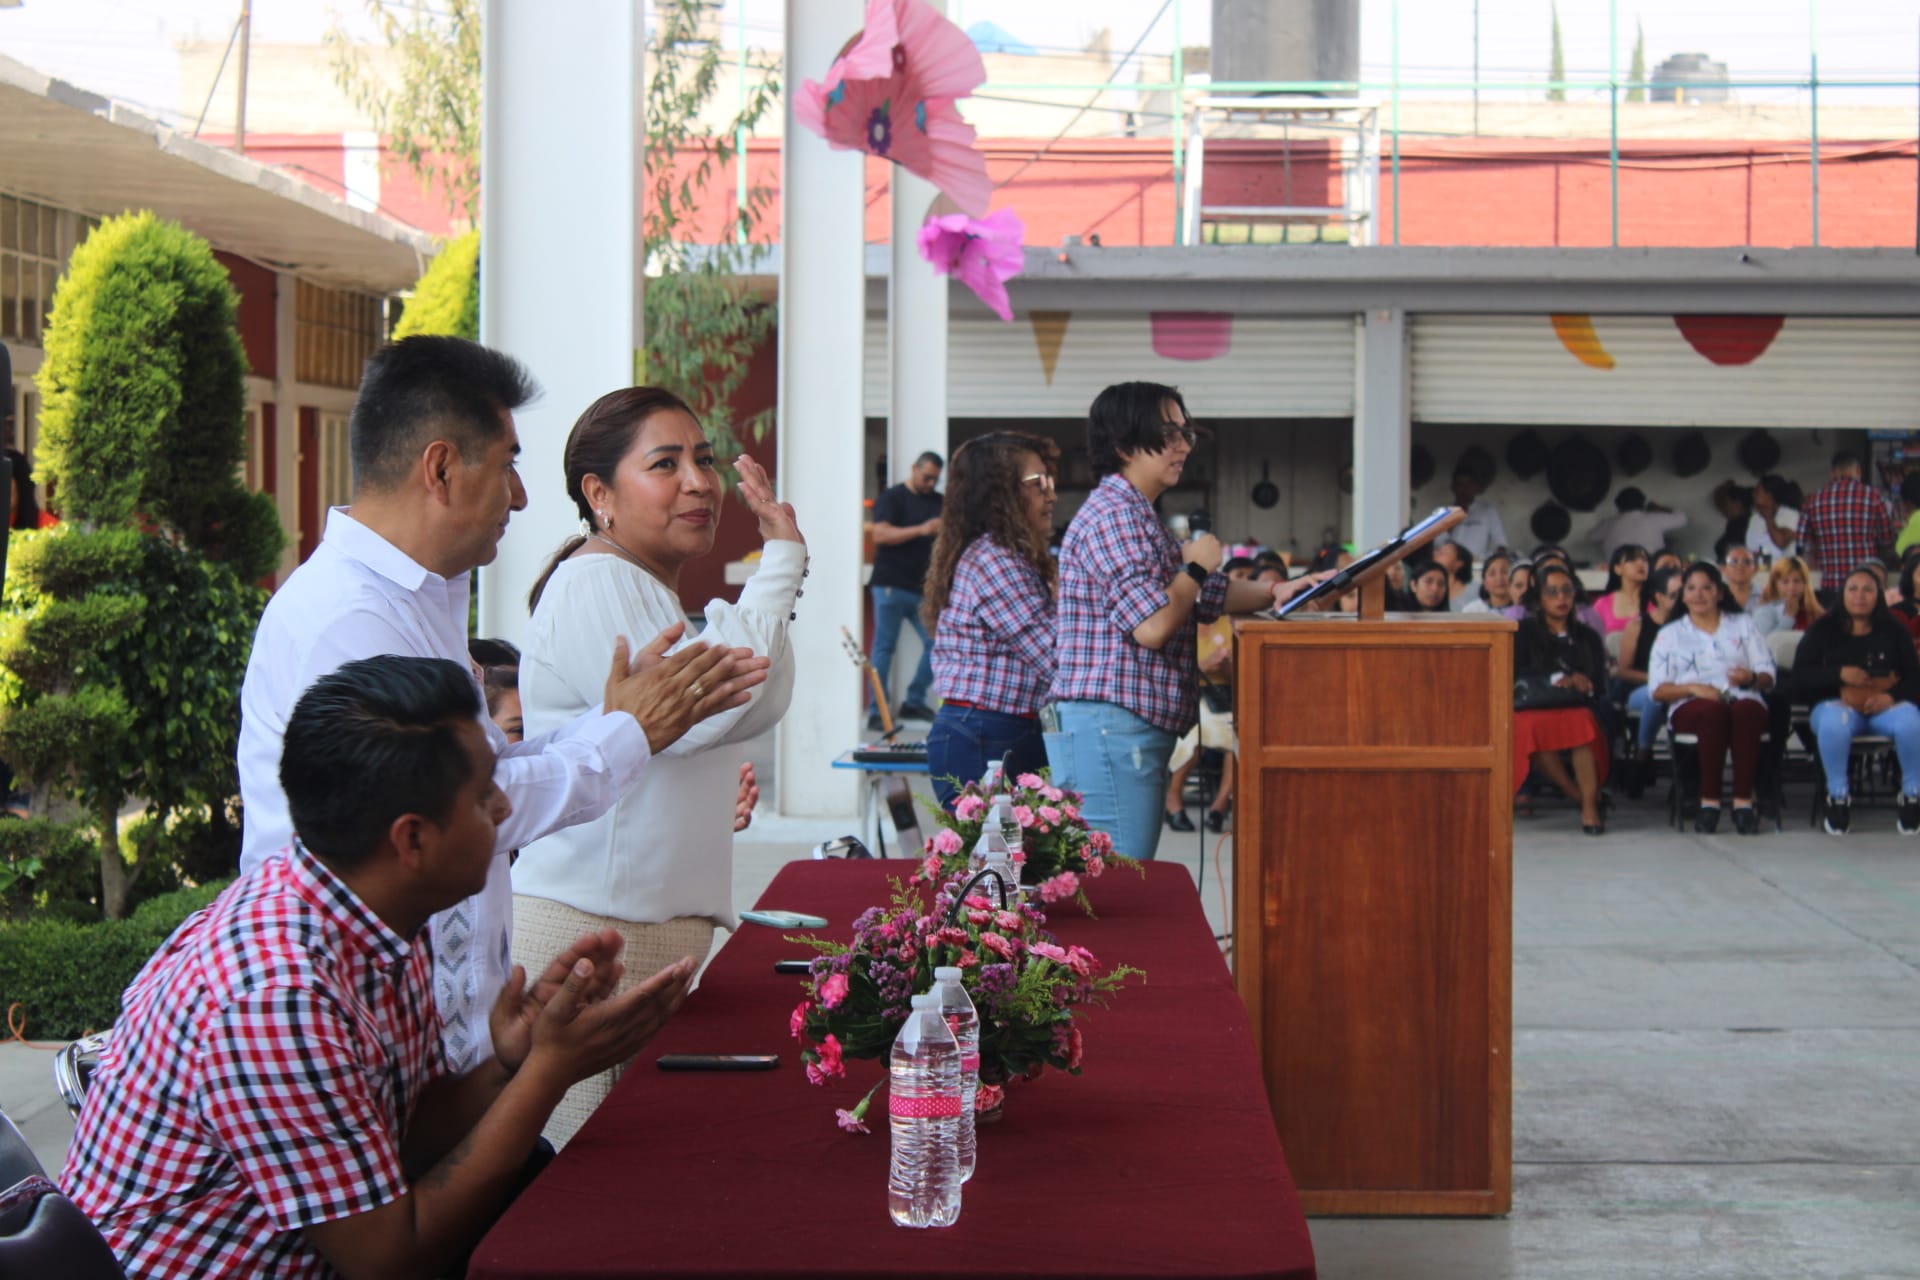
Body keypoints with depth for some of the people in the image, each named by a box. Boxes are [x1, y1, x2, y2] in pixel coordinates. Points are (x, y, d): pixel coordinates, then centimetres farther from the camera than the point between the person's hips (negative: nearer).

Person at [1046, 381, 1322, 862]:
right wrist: (1196, 566, -4)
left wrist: (1273, 593, 8)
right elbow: (1153, 625, -21)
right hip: (1107, 727, -11)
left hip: (1137, 731, 11)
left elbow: (1208, 597, 26)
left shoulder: (1135, 517, 22)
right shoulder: (1113, 516, -13)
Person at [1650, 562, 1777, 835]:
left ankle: (1743, 802, -39)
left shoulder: (1742, 625, 25)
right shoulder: (1670, 634, 21)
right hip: (1690, 707, -1)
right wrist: (1693, 688, -10)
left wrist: (1751, 678, -9)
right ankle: (1709, 802, -38)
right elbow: (1658, 690, 9)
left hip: (1744, 700, 1)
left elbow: (1768, 677, 15)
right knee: (1713, 710, -40)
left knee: (1746, 710, -38)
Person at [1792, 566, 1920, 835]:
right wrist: (1840, 673, -12)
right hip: (1837, 703, -1)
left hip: (1885, 705, 1)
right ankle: (1838, 797, -23)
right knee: (1833, 723, -40)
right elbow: (1800, 676, 3)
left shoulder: (1893, 632, 13)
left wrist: (1891, 696, -15)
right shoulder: (1822, 631, 11)